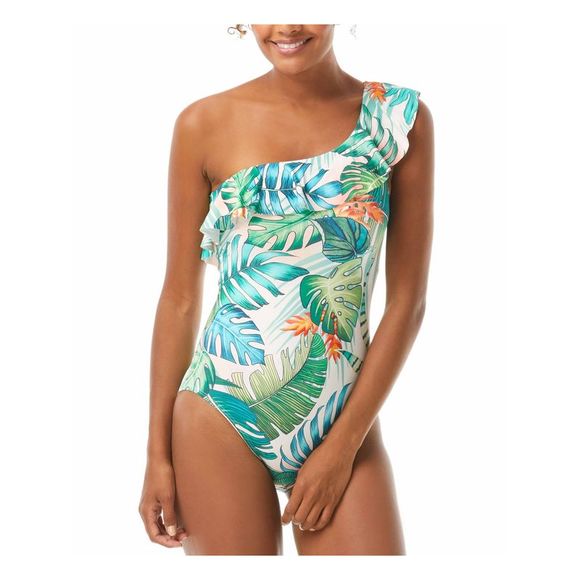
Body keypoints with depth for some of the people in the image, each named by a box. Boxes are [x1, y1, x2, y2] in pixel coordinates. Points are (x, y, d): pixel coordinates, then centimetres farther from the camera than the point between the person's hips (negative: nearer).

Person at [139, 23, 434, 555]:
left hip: (346, 418, 1)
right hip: (220, 420, 0)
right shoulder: (204, 125, -1)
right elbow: (180, 298, 3)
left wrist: (343, 445, -5)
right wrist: (158, 452, 3)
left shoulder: (400, 116, -2)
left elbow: (408, 301, -2)